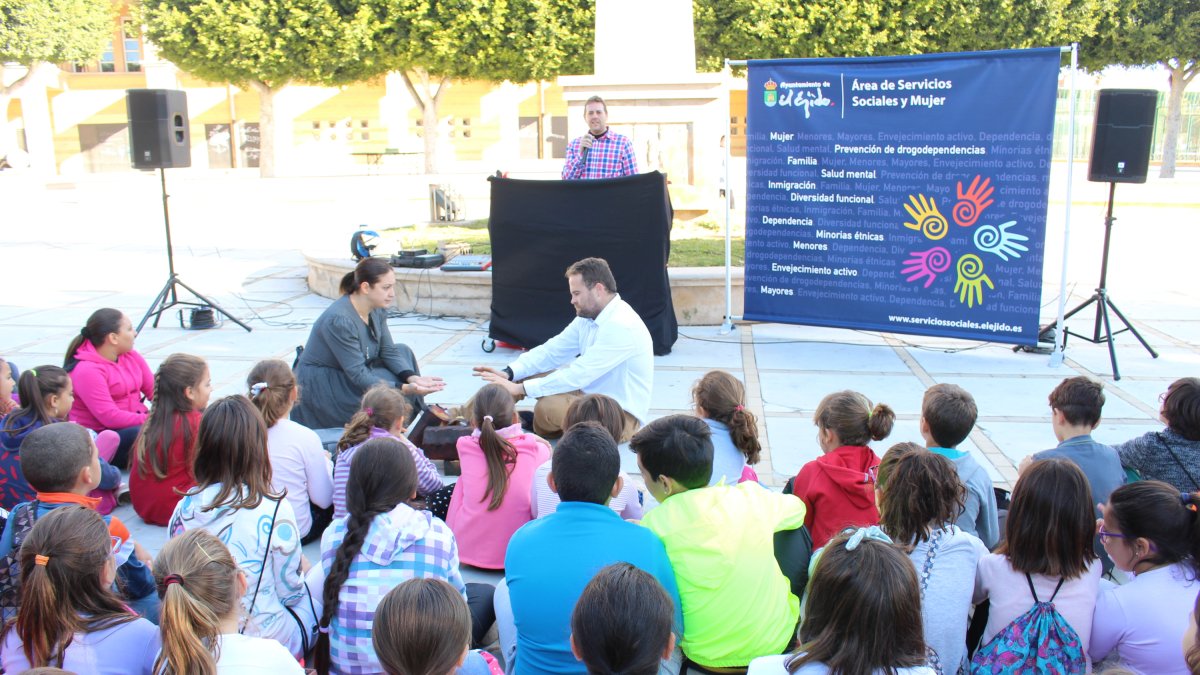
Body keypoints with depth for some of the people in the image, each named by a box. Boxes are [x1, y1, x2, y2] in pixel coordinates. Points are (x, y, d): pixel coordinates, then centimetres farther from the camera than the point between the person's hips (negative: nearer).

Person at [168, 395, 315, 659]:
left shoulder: (185, 508, -10)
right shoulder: (274, 511, -22)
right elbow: (290, 591, -11)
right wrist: (301, 568, 12)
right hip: (266, 638, -4)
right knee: (309, 601, 27)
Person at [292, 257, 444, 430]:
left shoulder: (377, 309, -5)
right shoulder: (339, 320, -31)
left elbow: (389, 350, -4)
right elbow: (358, 375, -30)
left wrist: (413, 377, -22)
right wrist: (404, 389, -37)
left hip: (350, 374, 9)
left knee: (403, 352, -2)